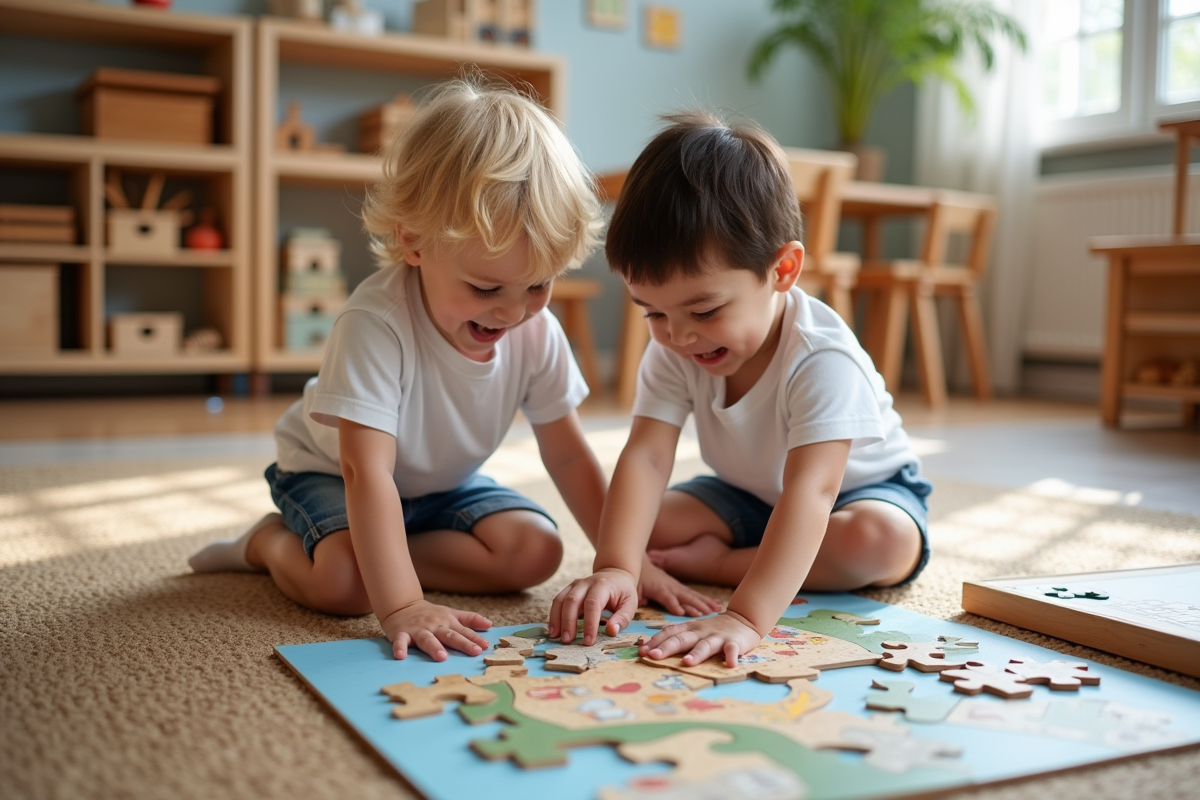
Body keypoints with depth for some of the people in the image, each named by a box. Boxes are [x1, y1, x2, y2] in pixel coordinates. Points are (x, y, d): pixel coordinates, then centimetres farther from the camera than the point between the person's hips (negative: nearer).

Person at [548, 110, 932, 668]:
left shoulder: (822, 358, -38)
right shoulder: (671, 350, -20)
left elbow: (811, 490, -48)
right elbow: (645, 456, -29)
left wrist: (747, 618, -59)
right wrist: (615, 567, -46)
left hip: (859, 488, -3)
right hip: (749, 495, 4)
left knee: (883, 541, -37)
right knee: (653, 523, -19)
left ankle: (716, 564, -24)